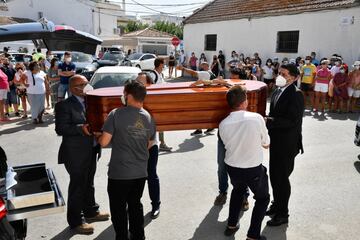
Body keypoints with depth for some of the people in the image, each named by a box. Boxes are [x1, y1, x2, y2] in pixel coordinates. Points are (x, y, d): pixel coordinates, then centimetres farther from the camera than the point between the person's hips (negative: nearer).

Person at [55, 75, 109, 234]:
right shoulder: (64, 105, -12)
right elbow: (60, 129, -18)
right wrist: (81, 129, -28)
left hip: (91, 151, 7)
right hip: (76, 153, -7)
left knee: (88, 184, 22)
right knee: (77, 186, 4)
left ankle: (90, 211, 39)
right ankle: (75, 221, 20)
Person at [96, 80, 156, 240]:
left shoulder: (116, 114, -15)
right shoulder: (149, 117, 2)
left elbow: (104, 142, -14)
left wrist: (98, 138, 7)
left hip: (119, 173, -5)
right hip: (141, 172, 5)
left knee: (119, 209, 12)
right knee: (135, 205, 22)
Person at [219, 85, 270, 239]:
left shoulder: (223, 124, -12)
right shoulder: (257, 118, -19)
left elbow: (227, 144, 4)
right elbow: (266, 144, -5)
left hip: (232, 168, 3)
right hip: (254, 169, -3)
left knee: (238, 190, 34)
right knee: (262, 198, 23)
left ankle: (231, 225, 40)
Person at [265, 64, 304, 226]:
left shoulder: (296, 94, -18)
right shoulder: (277, 91, 7)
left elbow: (293, 121, -24)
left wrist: (270, 121, -25)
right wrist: (267, 120, -6)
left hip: (287, 144, -8)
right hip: (275, 141, 8)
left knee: (282, 178, 4)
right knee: (274, 175, 19)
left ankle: (282, 214, 21)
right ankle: (276, 205, 39)